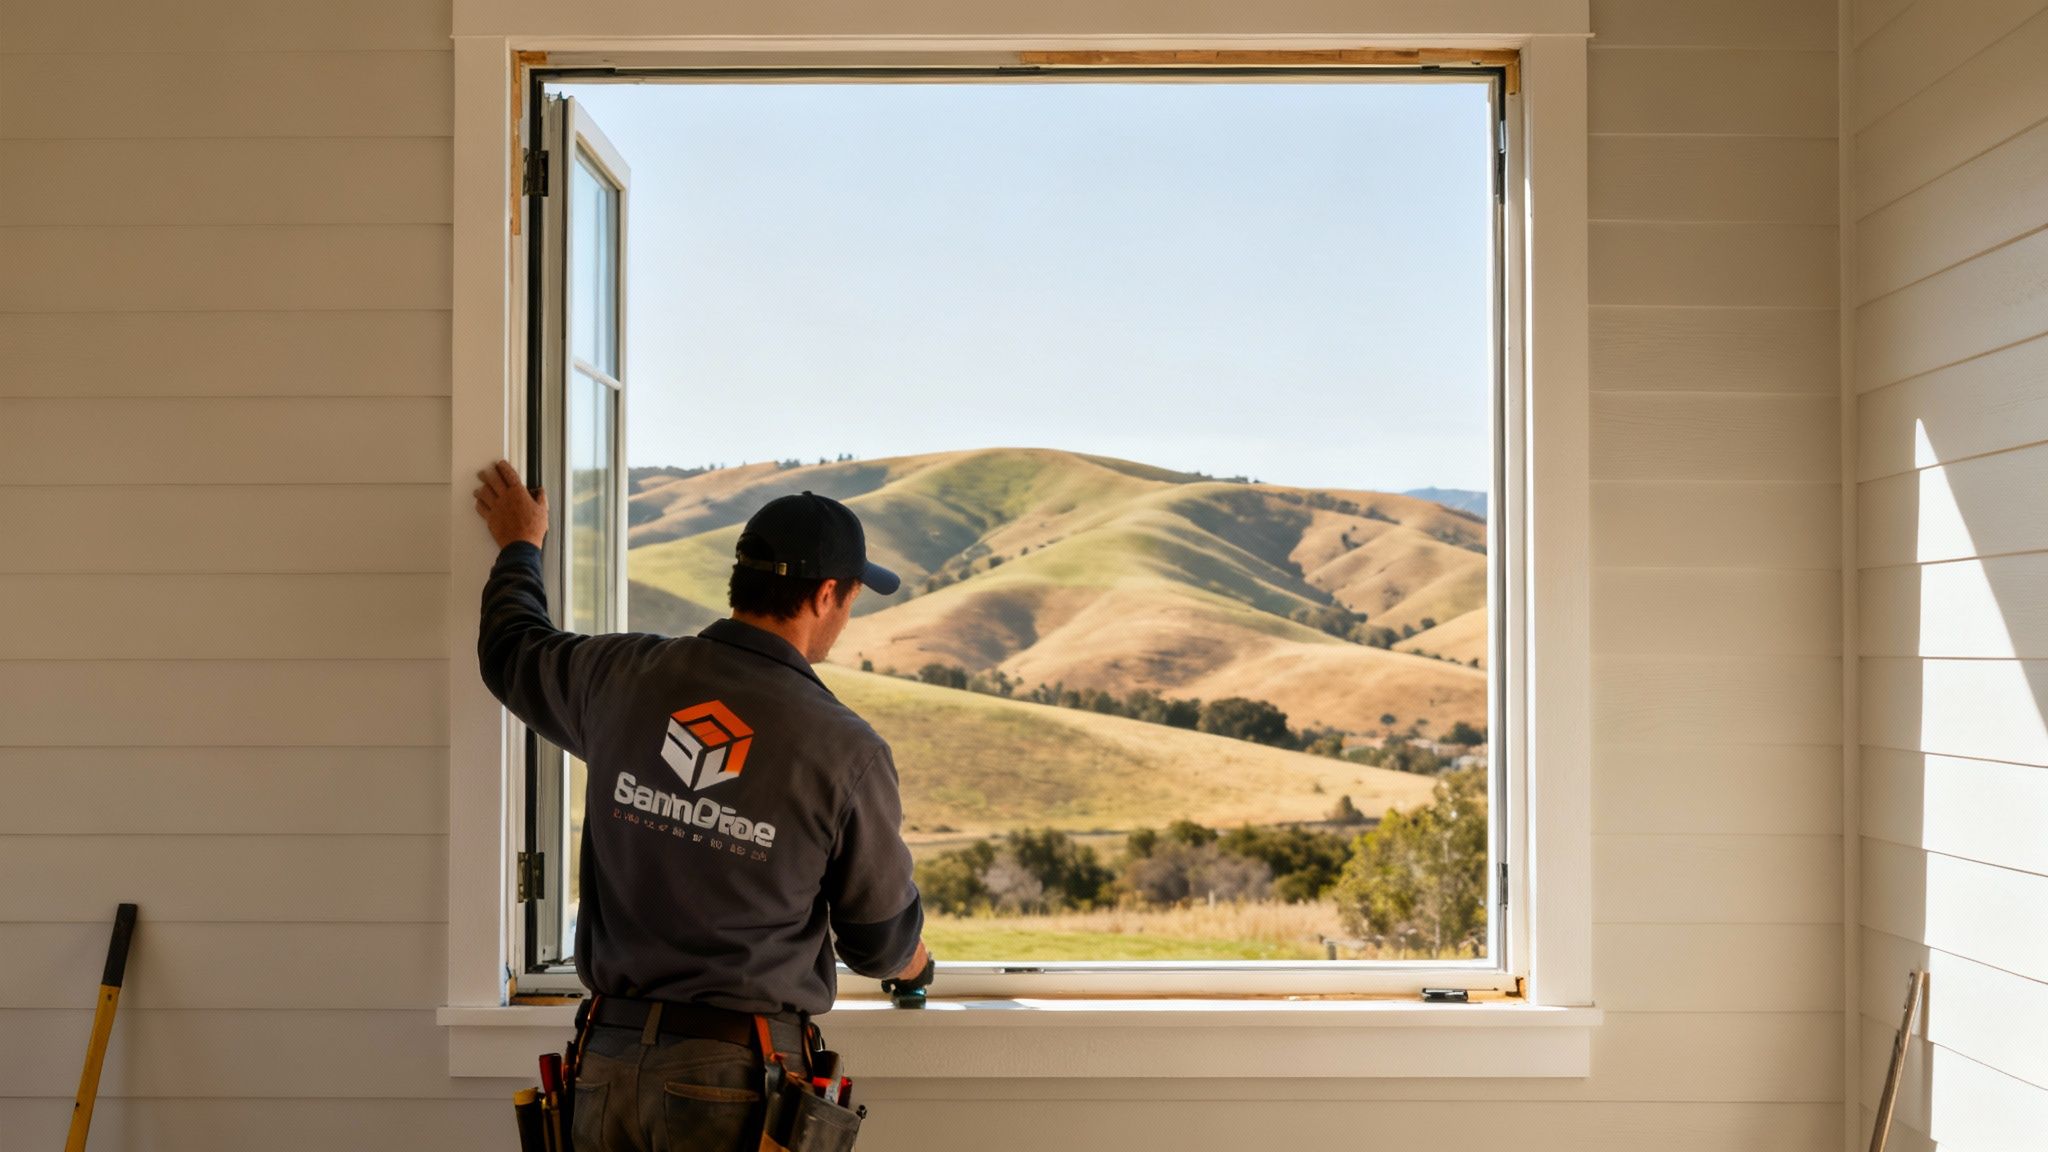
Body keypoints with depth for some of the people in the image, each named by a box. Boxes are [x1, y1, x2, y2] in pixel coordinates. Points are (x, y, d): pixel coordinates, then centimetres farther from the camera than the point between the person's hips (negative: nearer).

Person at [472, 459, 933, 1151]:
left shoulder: (626, 675, -3)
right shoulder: (847, 753, -13)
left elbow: (512, 650, 21)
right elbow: (881, 939, -1)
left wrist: (520, 545, 41)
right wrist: (914, 964, 24)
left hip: (609, 1062, 4)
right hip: (737, 1075, -4)